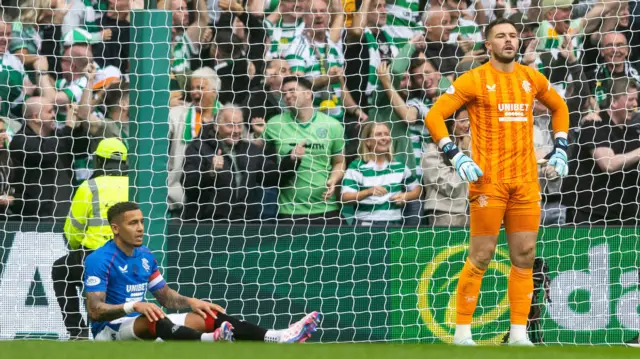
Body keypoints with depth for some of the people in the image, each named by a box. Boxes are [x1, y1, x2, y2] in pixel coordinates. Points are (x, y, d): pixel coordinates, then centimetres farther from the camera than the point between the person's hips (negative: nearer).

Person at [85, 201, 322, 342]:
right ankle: (207, 341, -72)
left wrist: (190, 302, 0)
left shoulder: (145, 256, 11)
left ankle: (277, 338, -21)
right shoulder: (99, 260, -15)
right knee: (152, 320, -41)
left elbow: (166, 296, 21)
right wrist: (133, 306, -35)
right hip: (111, 330, -9)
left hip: (143, 326, 9)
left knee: (207, 316, -6)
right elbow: (94, 311, -22)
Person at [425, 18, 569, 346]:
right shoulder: (474, 80, -3)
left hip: (526, 181, 5)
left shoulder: (532, 79, 11)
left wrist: (560, 148, 19)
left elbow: (558, 107, 29)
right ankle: (462, 332, 1)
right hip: (489, 180, -5)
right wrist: (455, 156, -13)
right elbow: (434, 115, -5)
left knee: (524, 257, 3)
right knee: (481, 257, -6)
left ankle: (519, 333, 8)